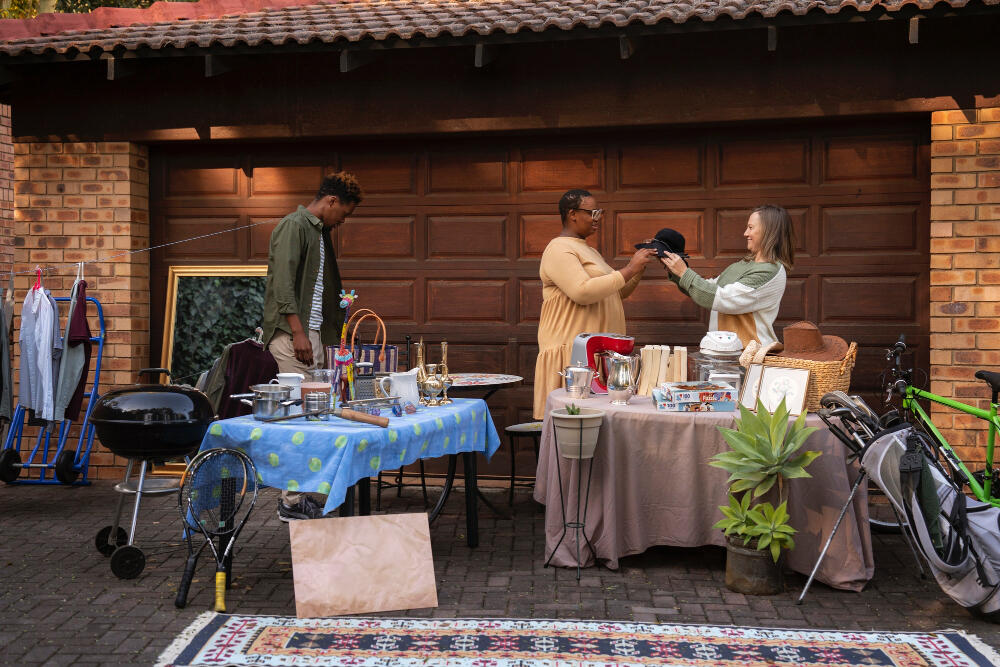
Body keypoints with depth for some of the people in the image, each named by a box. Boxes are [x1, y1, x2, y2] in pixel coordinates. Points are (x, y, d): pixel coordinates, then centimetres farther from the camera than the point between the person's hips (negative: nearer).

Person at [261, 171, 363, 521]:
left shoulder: (320, 231, 22)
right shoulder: (293, 225, -8)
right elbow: (283, 282, -17)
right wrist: (298, 332, -22)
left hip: (312, 332, 10)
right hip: (291, 333, -10)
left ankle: (298, 494, 15)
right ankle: (292, 502, -4)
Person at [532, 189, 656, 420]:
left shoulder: (588, 251, 23)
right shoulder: (559, 249, -8)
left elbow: (616, 292, 27)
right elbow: (583, 292, -22)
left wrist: (639, 269, 10)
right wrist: (629, 270, -17)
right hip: (571, 350, -9)